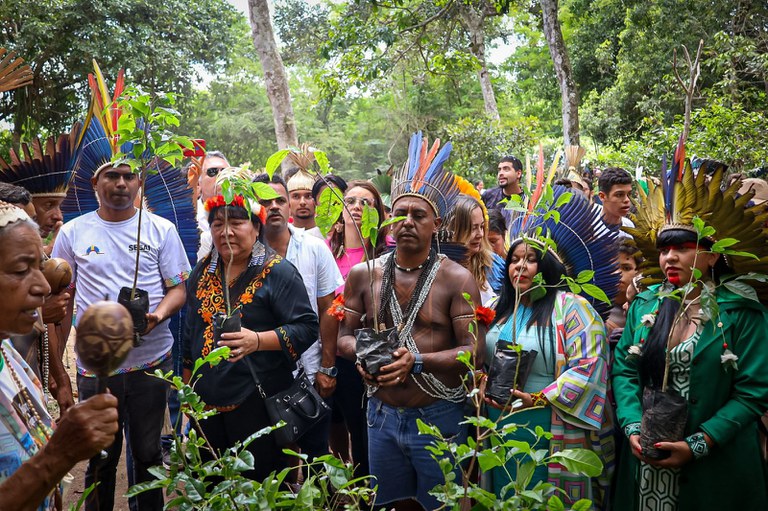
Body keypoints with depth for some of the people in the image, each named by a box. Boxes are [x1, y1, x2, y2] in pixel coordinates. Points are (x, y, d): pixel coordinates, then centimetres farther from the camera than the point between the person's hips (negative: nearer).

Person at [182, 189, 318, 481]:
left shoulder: (278, 272, -9)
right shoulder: (203, 271, 10)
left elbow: (307, 328, -14)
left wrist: (257, 340, -28)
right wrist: (187, 385, 19)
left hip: (258, 402, -5)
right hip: (207, 399, 6)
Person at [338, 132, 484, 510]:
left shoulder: (457, 279, -8)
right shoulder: (363, 274, 3)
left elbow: (473, 351, -14)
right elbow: (344, 336, 8)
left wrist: (416, 361, -26)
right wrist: (362, 353, -15)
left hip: (439, 418, -3)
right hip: (382, 415, 3)